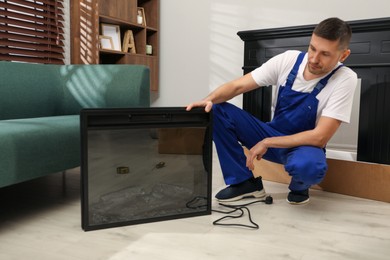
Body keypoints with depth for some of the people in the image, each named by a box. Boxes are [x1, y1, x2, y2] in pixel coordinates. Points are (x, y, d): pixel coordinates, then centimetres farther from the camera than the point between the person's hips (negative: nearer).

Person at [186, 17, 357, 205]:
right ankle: (244, 182, -5)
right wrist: (209, 99, -31)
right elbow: (237, 86, -10)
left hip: (304, 145, -3)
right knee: (217, 111, -16)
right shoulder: (289, 59, -10)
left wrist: (267, 143, -24)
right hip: (272, 134, 4)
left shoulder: (346, 79, -19)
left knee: (309, 166, -42)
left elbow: (319, 137, -24)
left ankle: (299, 187, -1)